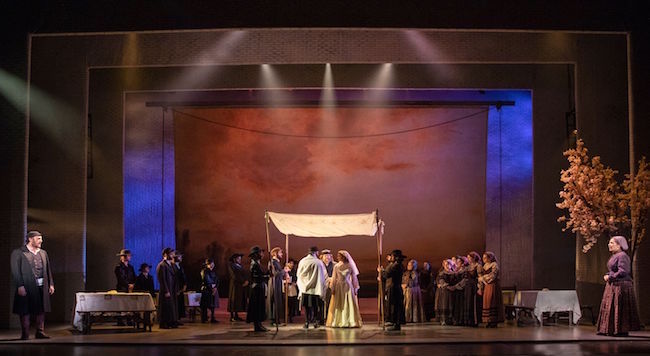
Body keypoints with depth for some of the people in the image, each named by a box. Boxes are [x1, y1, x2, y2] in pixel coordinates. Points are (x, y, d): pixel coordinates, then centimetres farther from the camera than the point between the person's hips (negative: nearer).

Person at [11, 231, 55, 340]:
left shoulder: (43, 253, 16)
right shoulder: (18, 253, -2)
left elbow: (48, 270, 17)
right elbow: (15, 271, -7)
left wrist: (51, 284, 10)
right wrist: (20, 286, -14)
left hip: (42, 287, 5)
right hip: (27, 287, -5)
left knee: (41, 310, 7)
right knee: (25, 311, -1)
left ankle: (40, 332, 15)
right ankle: (25, 334, 6)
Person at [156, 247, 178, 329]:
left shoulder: (171, 264, 16)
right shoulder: (162, 265, -13)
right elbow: (162, 280, -17)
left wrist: (176, 290, 14)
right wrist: (166, 291, -20)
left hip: (172, 291, 9)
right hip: (166, 291, -9)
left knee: (172, 307, 9)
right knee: (166, 307, -4)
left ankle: (172, 323, 14)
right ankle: (164, 324, 2)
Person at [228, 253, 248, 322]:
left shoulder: (240, 266, 18)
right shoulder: (231, 266, -7)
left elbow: (244, 275, 11)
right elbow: (235, 276, -16)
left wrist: (246, 281, -8)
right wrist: (243, 282, -17)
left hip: (241, 286, 8)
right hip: (235, 285, -8)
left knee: (239, 302, 5)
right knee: (234, 300, -7)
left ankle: (236, 316, 7)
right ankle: (232, 316, -6)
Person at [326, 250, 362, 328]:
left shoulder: (350, 266, 1)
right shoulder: (336, 266, 7)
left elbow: (354, 278, 2)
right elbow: (334, 278, 7)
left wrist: (355, 289, -1)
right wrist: (332, 288, -1)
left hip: (348, 287, -2)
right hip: (339, 287, 2)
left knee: (349, 305, -3)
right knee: (338, 305, 3)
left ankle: (351, 322, 0)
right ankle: (338, 322, 7)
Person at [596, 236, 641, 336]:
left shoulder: (622, 256, -15)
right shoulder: (614, 256, 16)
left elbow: (623, 271, -22)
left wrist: (610, 277, -14)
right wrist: (606, 275, 6)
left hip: (621, 286, -10)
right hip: (612, 285, 10)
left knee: (618, 308, -8)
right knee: (609, 307, 11)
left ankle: (622, 330, -2)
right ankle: (610, 330, 16)